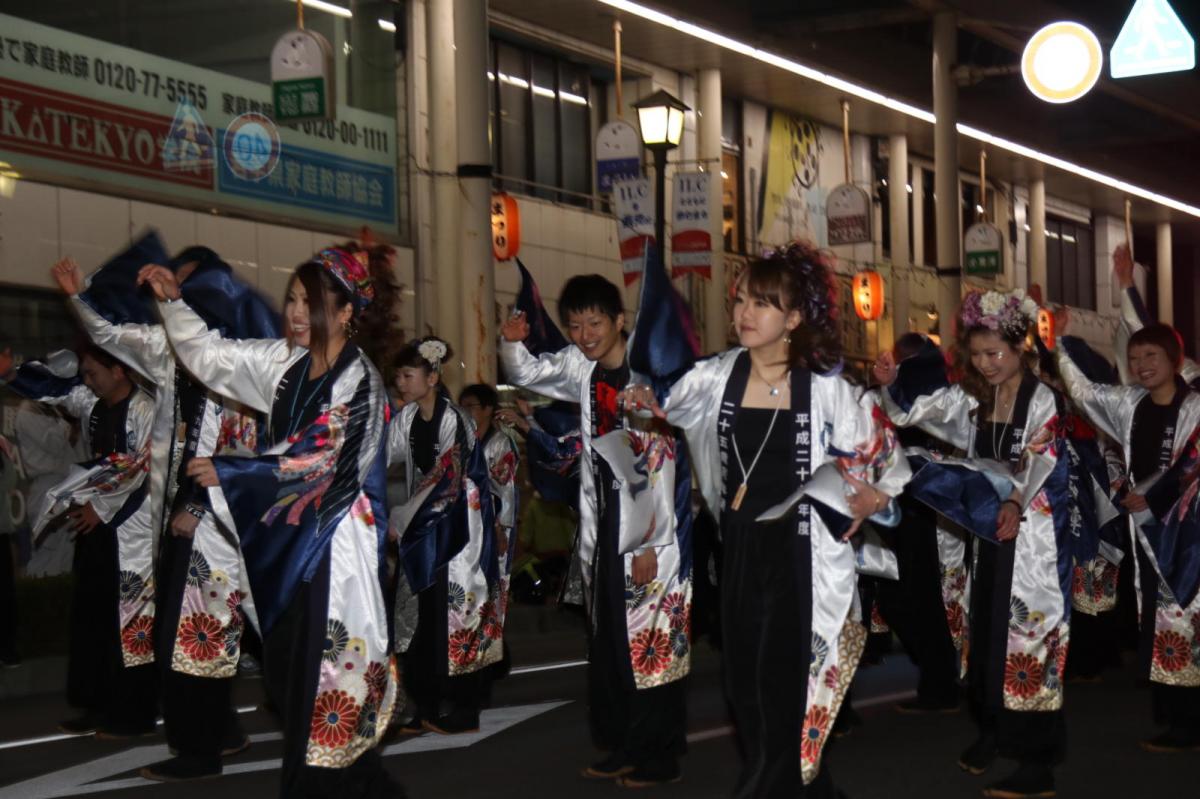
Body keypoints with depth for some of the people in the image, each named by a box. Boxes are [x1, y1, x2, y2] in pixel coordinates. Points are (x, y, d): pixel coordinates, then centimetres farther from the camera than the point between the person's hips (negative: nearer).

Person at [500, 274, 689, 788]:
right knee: (608, 644, 11)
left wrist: (652, 545, -18)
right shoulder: (581, 368, 7)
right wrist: (511, 344, -1)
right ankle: (622, 749, 20)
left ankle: (658, 758, 3)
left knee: (654, 648, -4)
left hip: (647, 535, -7)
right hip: (603, 531, 7)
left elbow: (662, 463, -16)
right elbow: (526, 373, 23)